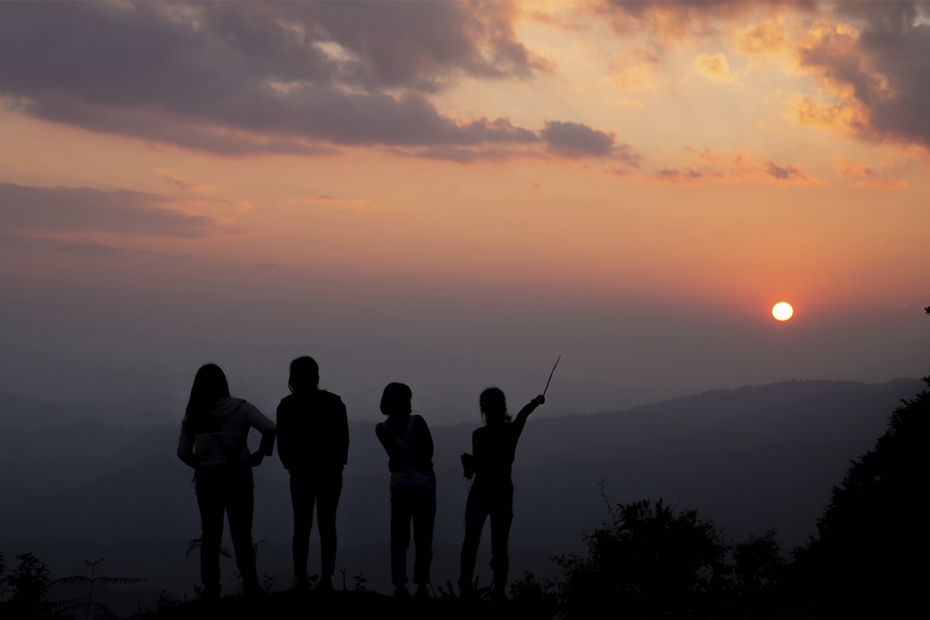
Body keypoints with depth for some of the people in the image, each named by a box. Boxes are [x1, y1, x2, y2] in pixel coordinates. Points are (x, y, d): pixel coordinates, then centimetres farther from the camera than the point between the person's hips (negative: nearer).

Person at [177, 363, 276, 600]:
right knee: (241, 535, 6)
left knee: (210, 536, 8)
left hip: (207, 481, 2)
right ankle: (250, 582, 1)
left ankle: (210, 588, 5)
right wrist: (262, 454, -3)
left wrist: (203, 465, 13)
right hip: (238, 480, -2)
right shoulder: (239, 407, -6)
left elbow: (183, 452, -2)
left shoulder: (193, 414, 0)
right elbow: (269, 429, -17)